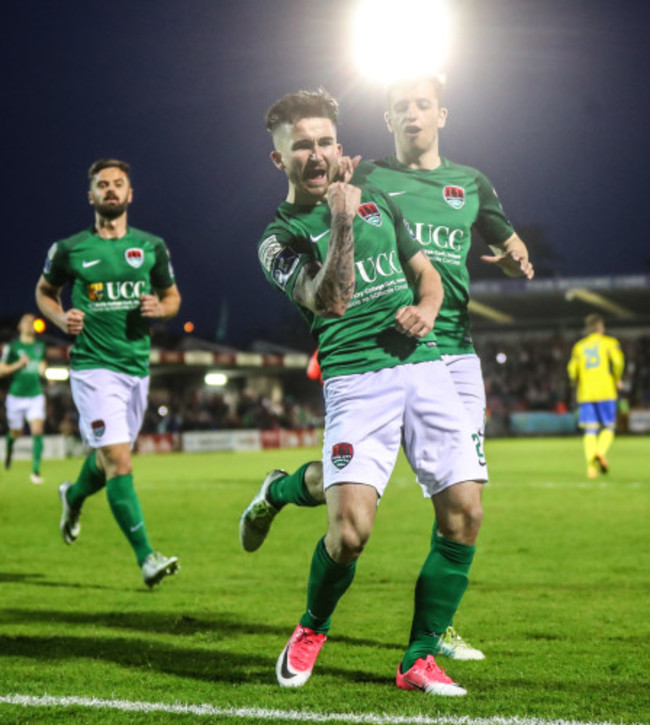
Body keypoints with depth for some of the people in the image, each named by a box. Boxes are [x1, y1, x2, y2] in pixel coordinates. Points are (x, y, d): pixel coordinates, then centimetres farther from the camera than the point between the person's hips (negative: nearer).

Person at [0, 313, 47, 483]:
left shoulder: (40, 346, 8)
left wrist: (43, 368, 6)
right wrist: (19, 364, -17)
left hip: (36, 395, 2)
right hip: (16, 396, -2)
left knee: (37, 431, -15)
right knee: (16, 433, 11)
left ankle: (35, 470, -13)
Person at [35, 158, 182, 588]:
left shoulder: (151, 247, 6)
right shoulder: (69, 250, -1)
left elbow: (173, 297, 18)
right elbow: (44, 290, 16)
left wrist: (160, 308, -5)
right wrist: (61, 318, -4)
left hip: (138, 367, 4)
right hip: (93, 367, -4)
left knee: (109, 459, 17)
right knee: (119, 463, -16)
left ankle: (74, 496, 51)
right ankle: (146, 556, -15)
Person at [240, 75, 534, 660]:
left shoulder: (471, 184, 16)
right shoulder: (366, 178, 6)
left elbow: (513, 253, 25)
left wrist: (515, 258, 0)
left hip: (454, 352, 3)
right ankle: (277, 491, 30)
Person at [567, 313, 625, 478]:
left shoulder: (579, 346, 14)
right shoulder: (609, 342, 6)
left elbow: (572, 370, 6)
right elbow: (617, 360, -11)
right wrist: (617, 380, 2)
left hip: (585, 394, 2)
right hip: (606, 391, -2)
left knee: (590, 431, 1)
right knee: (608, 427, 6)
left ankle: (591, 464, -17)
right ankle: (601, 451, -23)